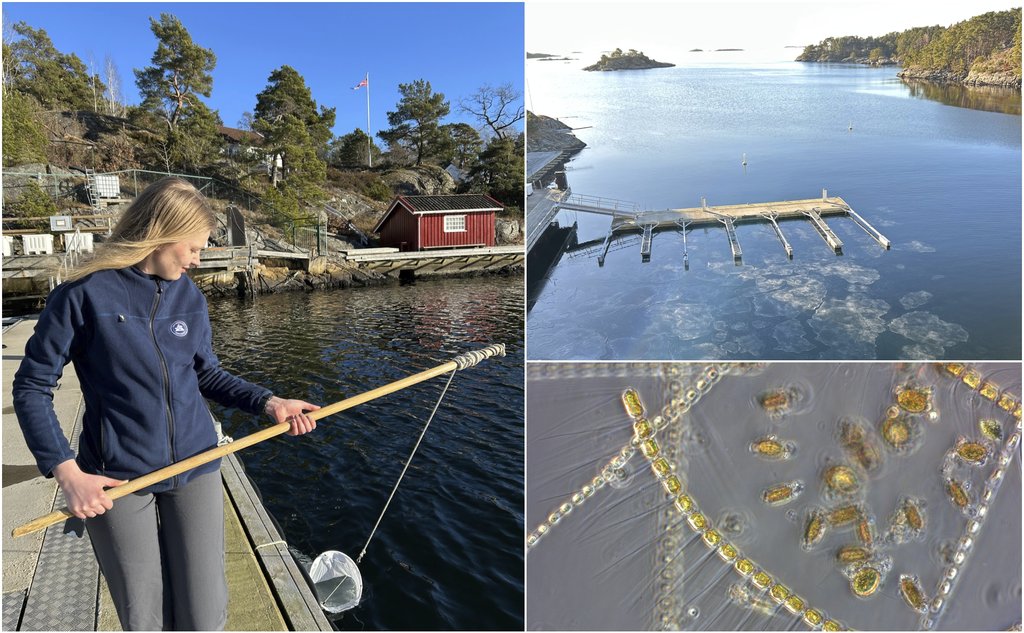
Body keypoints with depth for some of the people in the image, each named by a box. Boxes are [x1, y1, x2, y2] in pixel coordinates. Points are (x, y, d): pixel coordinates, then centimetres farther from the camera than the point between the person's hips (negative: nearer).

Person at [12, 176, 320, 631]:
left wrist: (268, 403, -4)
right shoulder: (83, 295, -9)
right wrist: (67, 473, -13)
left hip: (194, 468, 3)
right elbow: (31, 387, -4)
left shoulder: (189, 296, 4)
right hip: (116, 480, -3)